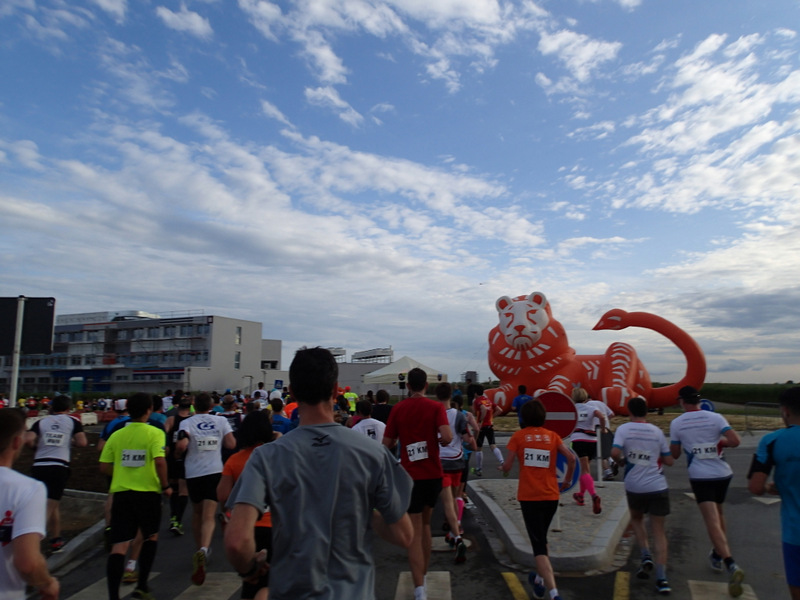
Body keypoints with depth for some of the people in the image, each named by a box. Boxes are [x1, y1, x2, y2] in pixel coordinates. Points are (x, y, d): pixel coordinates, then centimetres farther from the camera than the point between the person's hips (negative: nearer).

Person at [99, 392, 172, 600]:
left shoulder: (117, 435, 5)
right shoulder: (154, 433, -8)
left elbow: (104, 467, 5)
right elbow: (159, 461, -19)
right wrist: (165, 485, -6)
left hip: (121, 493, 3)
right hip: (148, 492, -2)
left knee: (119, 546, 3)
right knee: (151, 537, 19)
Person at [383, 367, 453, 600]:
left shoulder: (398, 409, -4)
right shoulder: (436, 407, -6)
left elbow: (387, 445, -1)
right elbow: (447, 437, -19)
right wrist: (438, 441, 2)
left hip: (410, 476, -1)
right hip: (433, 474, 2)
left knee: (415, 533, 2)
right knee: (425, 523, 22)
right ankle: (423, 576, 33)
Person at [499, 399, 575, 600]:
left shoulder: (518, 436, -3)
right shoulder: (552, 436, 4)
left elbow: (507, 466, -6)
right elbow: (571, 458, -7)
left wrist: (501, 467, 17)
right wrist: (567, 480, 8)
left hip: (529, 497, -4)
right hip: (551, 496, 4)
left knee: (538, 545, -2)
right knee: (542, 538, 26)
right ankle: (540, 580, 41)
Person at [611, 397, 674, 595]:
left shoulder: (624, 429, -5)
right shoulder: (657, 431, 4)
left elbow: (614, 453, -19)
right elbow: (669, 461, 7)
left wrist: (621, 460, 2)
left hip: (634, 487, -1)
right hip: (658, 487, 1)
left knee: (636, 519, 26)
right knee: (658, 531, 8)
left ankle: (646, 557, 11)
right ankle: (661, 578, 2)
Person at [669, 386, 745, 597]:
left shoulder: (676, 423, -3)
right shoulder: (715, 417, -2)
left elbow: (675, 454, 5)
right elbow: (735, 441, -13)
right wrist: (721, 442, 8)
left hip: (700, 476, -3)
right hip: (722, 473, 3)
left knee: (712, 521, -9)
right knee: (718, 513, 25)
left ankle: (731, 565, -27)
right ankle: (717, 555, 38)